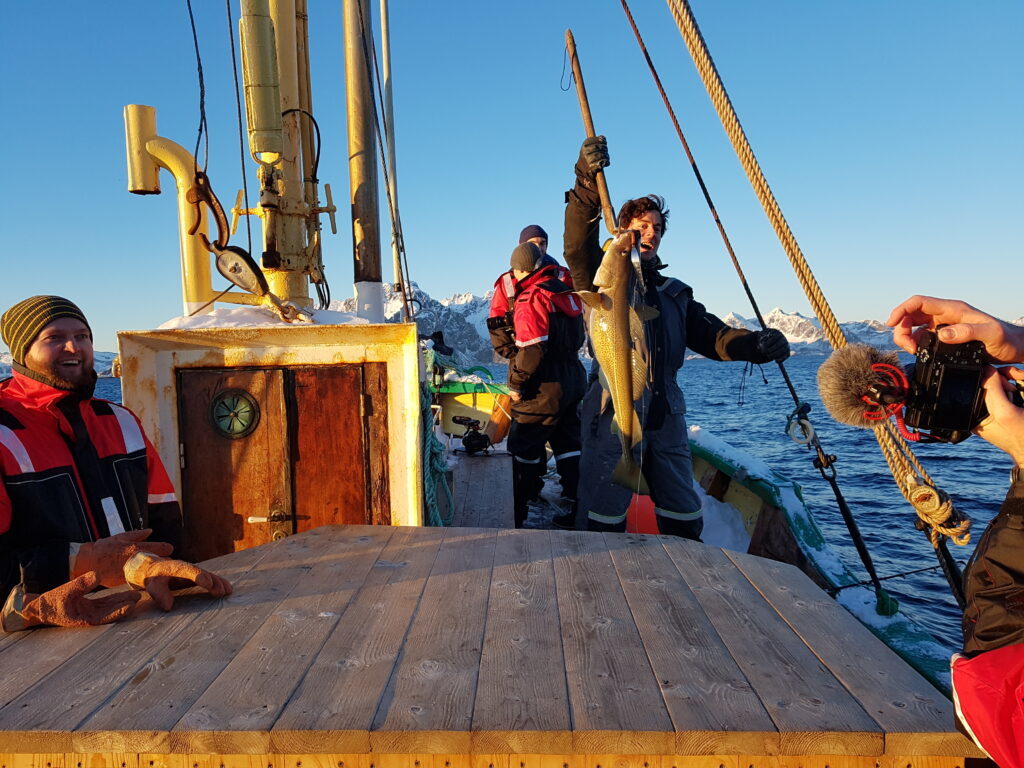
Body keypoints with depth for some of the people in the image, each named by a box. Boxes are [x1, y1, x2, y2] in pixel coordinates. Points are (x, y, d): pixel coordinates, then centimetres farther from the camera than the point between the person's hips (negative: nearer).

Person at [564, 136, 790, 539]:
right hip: (613, 412, -5)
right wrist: (587, 184, -31)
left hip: (666, 416, 5)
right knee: (606, 515, -3)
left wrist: (754, 344, -9)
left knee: (684, 518, 11)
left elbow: (710, 335, 13)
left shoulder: (675, 293, 22)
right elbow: (578, 246, -15)